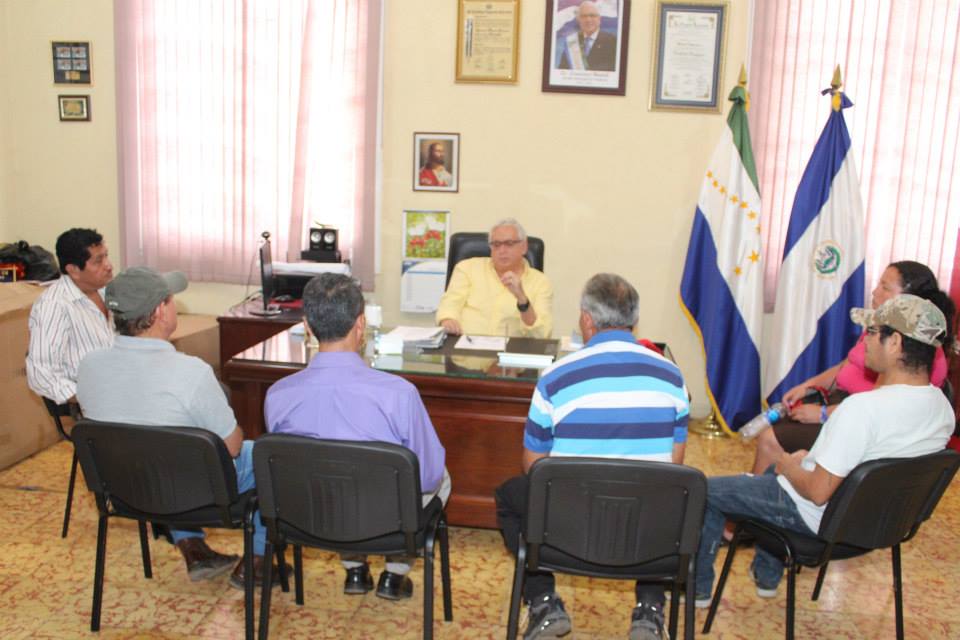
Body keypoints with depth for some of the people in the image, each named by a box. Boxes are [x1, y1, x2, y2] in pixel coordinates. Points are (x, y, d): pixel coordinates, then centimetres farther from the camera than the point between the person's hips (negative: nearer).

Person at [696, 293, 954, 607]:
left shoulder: (863, 407, -34)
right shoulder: (943, 408, -7)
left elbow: (817, 492, -30)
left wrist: (789, 465, -9)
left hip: (818, 516, -8)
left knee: (706, 490, 7)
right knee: (777, 469, 35)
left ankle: (697, 587, 25)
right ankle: (766, 575, 42)